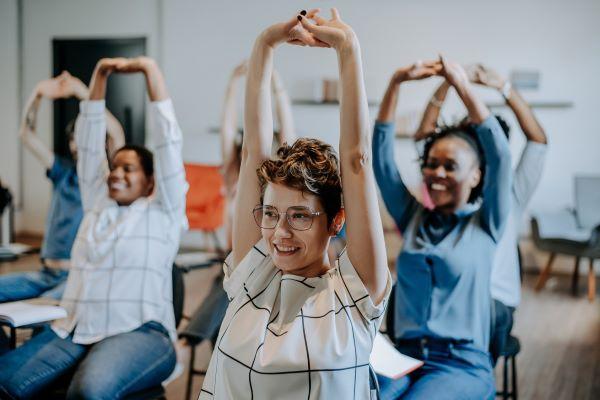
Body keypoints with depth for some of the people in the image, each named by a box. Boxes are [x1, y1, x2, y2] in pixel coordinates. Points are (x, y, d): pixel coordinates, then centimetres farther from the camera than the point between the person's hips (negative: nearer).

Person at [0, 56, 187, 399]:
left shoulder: (162, 209, 7)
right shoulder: (97, 203, 20)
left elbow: (168, 140, 0)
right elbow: (90, 141, 17)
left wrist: (151, 69, -2)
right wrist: (100, 75, 12)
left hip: (137, 332, -5)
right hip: (73, 332, 5)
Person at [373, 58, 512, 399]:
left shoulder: (486, 224, 5)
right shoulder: (412, 217, 13)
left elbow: (500, 154, -9)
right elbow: (381, 154, 4)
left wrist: (462, 85, -11)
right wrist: (396, 83, -5)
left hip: (463, 364, -2)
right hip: (404, 356, 2)